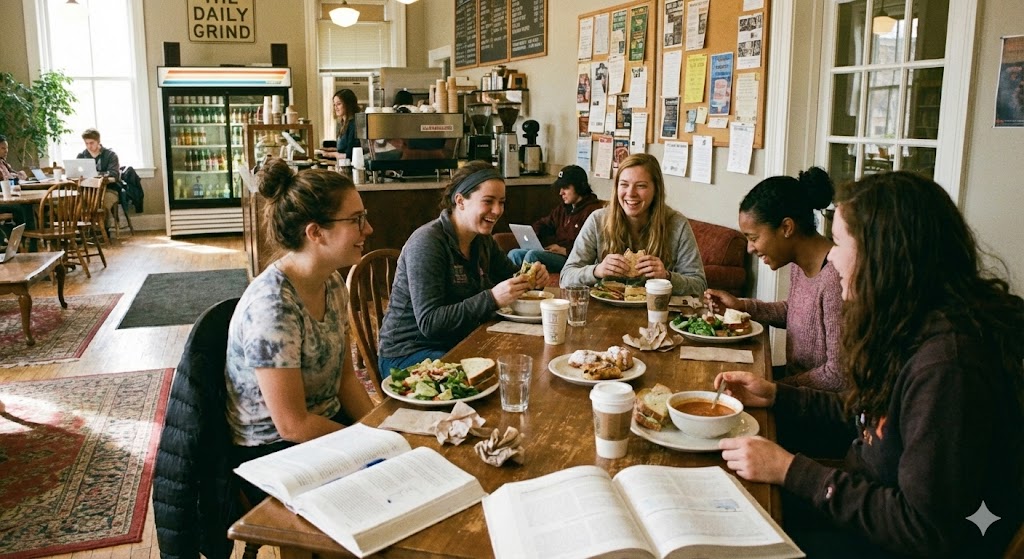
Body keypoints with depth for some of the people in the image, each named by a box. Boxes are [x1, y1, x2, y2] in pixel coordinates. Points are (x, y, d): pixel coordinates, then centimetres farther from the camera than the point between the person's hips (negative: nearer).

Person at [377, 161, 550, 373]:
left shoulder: (482, 240, 6)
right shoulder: (427, 243, -20)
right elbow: (429, 323, -26)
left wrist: (530, 277, -5)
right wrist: (492, 299, -35)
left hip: (457, 345, 8)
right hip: (409, 354, -8)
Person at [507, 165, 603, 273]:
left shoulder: (593, 210, -10)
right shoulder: (563, 208, 21)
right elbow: (544, 223, 33)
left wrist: (564, 251, -20)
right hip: (552, 252, 9)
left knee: (532, 255, -29)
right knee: (514, 254, -8)